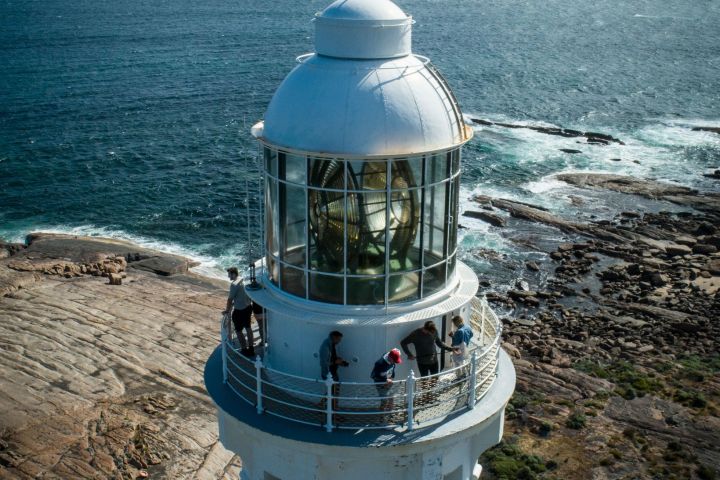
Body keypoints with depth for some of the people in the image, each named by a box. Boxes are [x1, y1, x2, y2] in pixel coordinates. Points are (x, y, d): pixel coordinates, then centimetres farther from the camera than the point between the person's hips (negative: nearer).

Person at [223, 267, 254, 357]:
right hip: (248, 307, 8)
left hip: (239, 311, -8)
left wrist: (227, 310, -5)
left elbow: (230, 299, -18)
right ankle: (251, 349, 31)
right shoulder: (243, 280, 2)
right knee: (248, 328, 21)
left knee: (239, 331, 7)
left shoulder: (234, 284, -23)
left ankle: (245, 350, 14)